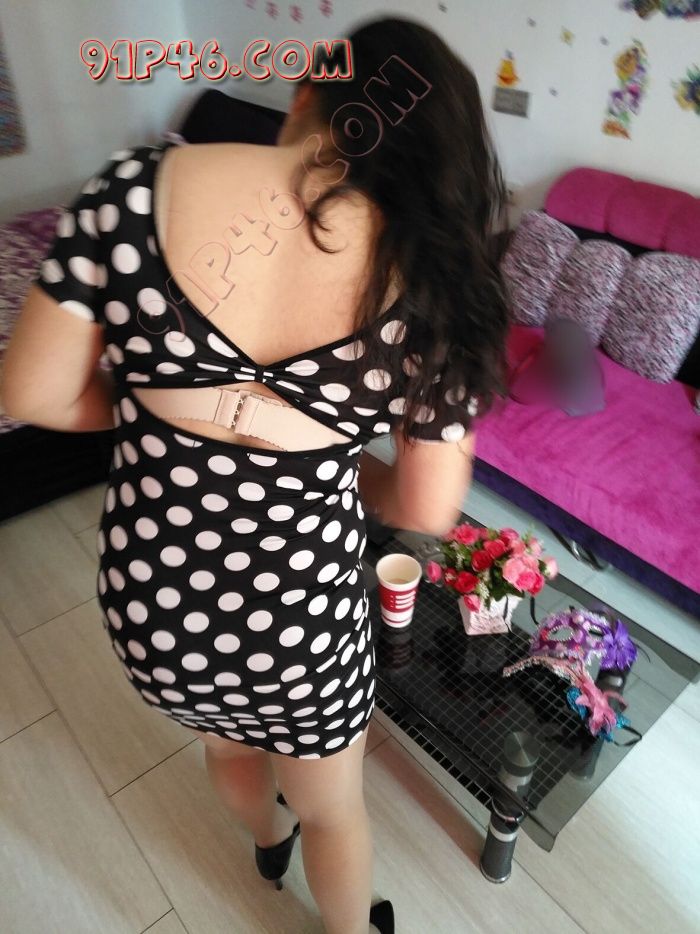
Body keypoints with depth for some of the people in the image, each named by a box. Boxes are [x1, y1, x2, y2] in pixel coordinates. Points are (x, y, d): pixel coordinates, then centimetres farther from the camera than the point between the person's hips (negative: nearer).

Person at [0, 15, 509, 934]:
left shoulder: (141, 185, -12)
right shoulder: (431, 277, -13)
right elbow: (427, 510, -9)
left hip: (147, 601, 4)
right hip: (299, 618, -2)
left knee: (227, 739, 38)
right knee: (333, 807, 31)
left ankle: (267, 839, 73)